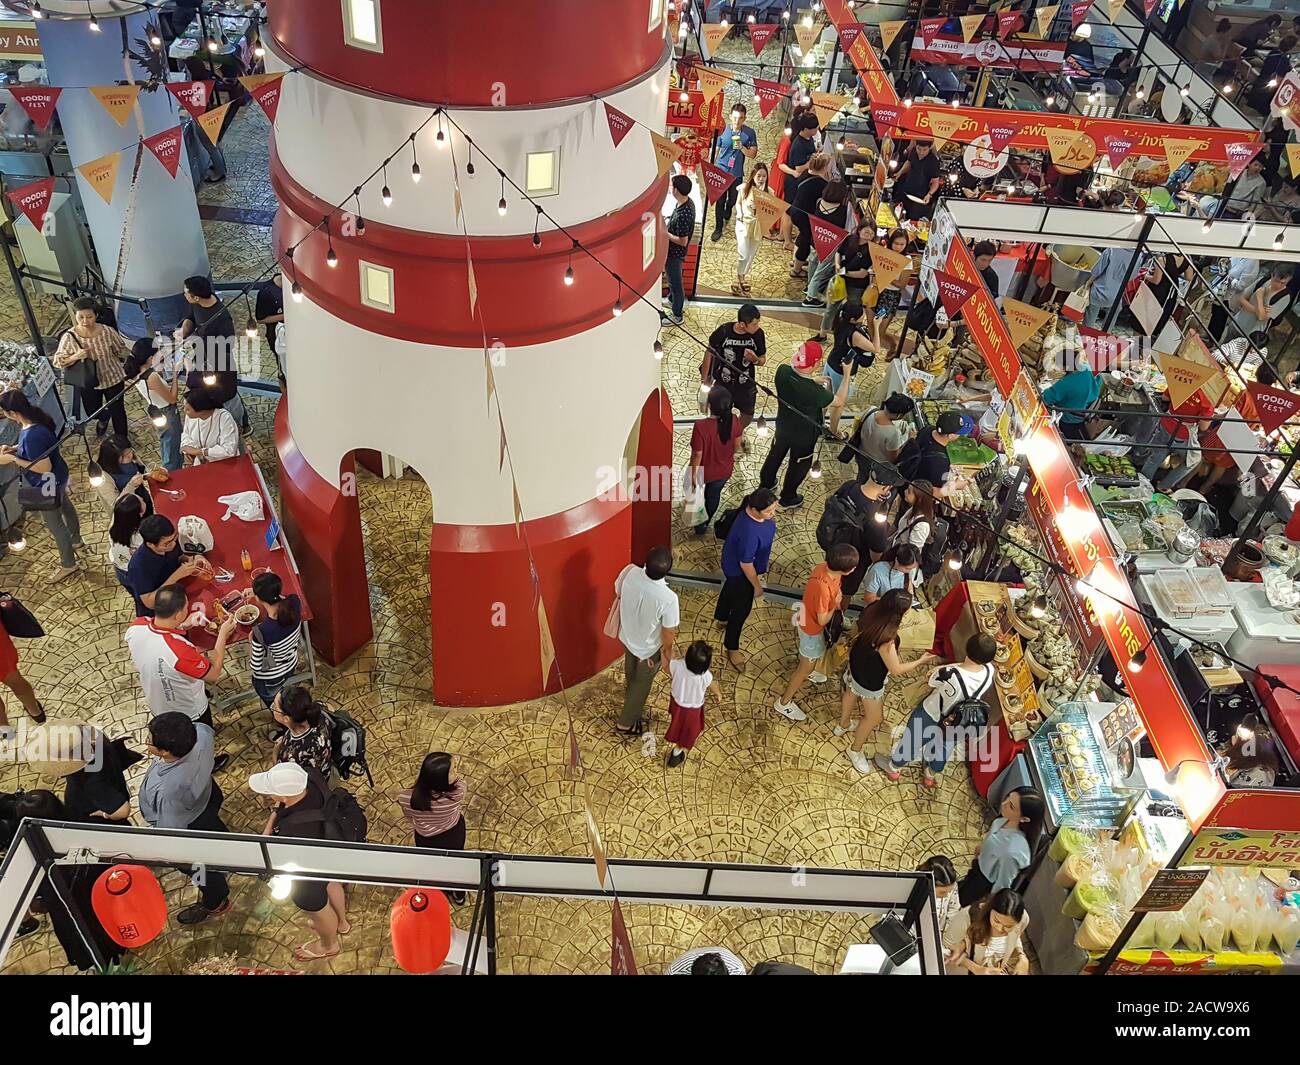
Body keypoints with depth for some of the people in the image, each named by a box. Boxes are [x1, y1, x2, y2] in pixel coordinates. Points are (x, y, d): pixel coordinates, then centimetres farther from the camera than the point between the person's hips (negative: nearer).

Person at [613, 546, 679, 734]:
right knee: (641, 683, 25)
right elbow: (668, 633, -23)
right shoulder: (668, 598, -41)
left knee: (631, 675, 35)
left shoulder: (629, 572, -29)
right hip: (649, 647, -5)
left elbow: (618, 592, -5)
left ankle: (631, 707, 65)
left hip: (627, 636, 5)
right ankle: (626, 723, 46)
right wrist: (667, 654, -2)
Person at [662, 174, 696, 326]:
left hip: (675, 253, -9)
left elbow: (682, 241, -30)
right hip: (673, 250, 9)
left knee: (675, 282, 8)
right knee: (672, 278, 29)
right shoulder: (687, 202, -8)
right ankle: (672, 300, 53)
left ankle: (676, 316, 25)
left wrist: (664, 233, -21)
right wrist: (668, 220, 1)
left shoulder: (683, 215, -36)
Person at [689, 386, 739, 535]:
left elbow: (697, 454, -26)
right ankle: (705, 522, 54)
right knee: (714, 495, 31)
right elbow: (736, 445, -5)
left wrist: (693, 473, -10)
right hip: (724, 470, 3)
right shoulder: (733, 421, -23)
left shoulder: (701, 426, -37)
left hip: (704, 471, -3)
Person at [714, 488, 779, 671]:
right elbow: (746, 565, -31)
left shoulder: (758, 511, -21)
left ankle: (722, 619, 64)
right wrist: (757, 586, -18)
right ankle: (732, 648, 35)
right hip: (740, 572, -9)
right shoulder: (749, 532, -44)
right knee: (741, 608, 12)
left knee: (731, 588, 34)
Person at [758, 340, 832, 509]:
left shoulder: (782, 371, -28)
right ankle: (788, 498, 47)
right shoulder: (815, 392, -40)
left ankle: (765, 483, 57)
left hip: (782, 427, 5)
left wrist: (811, 380, -3)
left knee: (775, 455, 32)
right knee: (798, 466, 24)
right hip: (804, 436, -4)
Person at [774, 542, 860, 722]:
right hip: (812, 627, -8)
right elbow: (822, 620, -28)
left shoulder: (824, 567, -20)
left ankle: (808, 671, 67)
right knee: (806, 666, 13)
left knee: (818, 653, 36)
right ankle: (784, 703, 31)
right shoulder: (823, 588, -44)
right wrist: (836, 604, -17)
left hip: (808, 618, 8)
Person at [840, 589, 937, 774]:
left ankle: (843, 725, 64)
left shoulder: (874, 608, -23)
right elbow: (896, 670, -28)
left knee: (852, 693, 35)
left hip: (857, 662, 8)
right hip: (869, 679, -8)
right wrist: (920, 661, -14)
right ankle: (855, 750, 43)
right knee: (875, 717, 18)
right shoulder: (885, 639, -44)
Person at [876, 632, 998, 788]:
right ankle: (931, 776, 61)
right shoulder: (989, 671, -28)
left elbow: (932, 680, -19)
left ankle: (893, 768, 53)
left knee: (912, 741, 25)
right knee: (944, 746, 34)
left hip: (930, 715, -4)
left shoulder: (950, 674, -44)